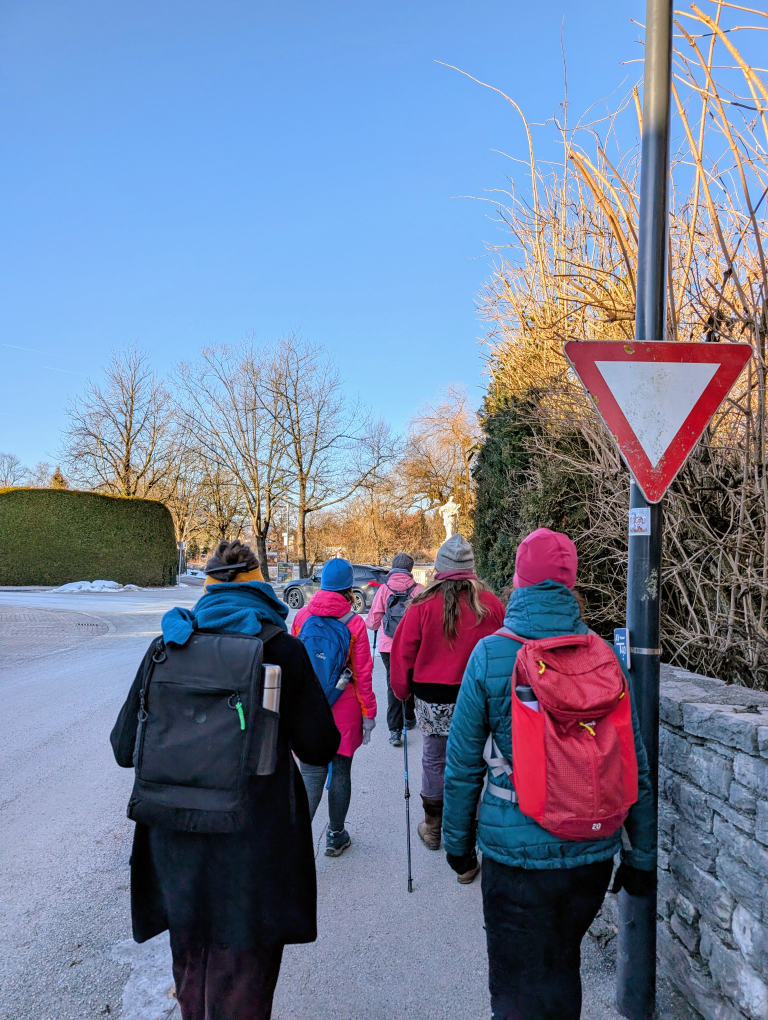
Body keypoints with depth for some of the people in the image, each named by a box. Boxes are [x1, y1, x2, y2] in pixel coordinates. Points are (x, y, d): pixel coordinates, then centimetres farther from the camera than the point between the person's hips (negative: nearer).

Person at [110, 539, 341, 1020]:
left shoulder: (168, 645, -3)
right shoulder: (281, 648, -11)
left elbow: (126, 748, 0)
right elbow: (320, 748, -8)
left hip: (177, 841, 3)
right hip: (255, 848, -3)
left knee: (192, 974, 27)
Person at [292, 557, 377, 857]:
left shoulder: (302, 616, -4)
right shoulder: (355, 623, -12)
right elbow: (363, 674, -8)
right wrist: (368, 715, 2)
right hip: (344, 709, -2)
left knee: (311, 775, 7)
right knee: (340, 773, 14)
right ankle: (335, 836, 28)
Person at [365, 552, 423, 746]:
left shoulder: (383, 589, -6)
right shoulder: (419, 590, -7)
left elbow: (372, 622, -3)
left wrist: (369, 622, 19)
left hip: (388, 646, -1)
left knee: (393, 685, 5)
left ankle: (395, 730, -3)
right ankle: (409, 719, 38)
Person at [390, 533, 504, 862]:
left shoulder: (423, 605, -11)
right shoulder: (490, 604, -6)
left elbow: (403, 652, -4)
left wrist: (402, 690, 12)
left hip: (433, 700, -1)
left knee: (434, 761, 15)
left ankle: (433, 829, 31)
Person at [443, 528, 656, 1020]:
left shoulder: (490, 654, -12)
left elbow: (463, 762, -6)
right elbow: (636, 764, 1)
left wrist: (458, 841, 7)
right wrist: (643, 855, 11)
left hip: (518, 850, -3)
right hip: (594, 850, 4)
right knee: (563, 967, 26)